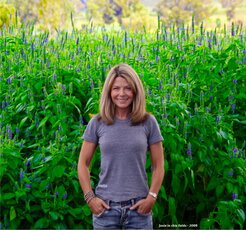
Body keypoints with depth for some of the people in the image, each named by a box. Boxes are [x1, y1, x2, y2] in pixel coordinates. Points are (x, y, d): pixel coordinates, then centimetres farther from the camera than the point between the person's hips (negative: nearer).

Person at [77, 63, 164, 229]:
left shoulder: (148, 122, 2)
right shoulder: (97, 123, 2)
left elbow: (158, 166, 4)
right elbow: (83, 164, 6)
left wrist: (151, 197, -5)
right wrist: (90, 197, -3)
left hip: (138, 207, 0)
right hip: (105, 206, 0)